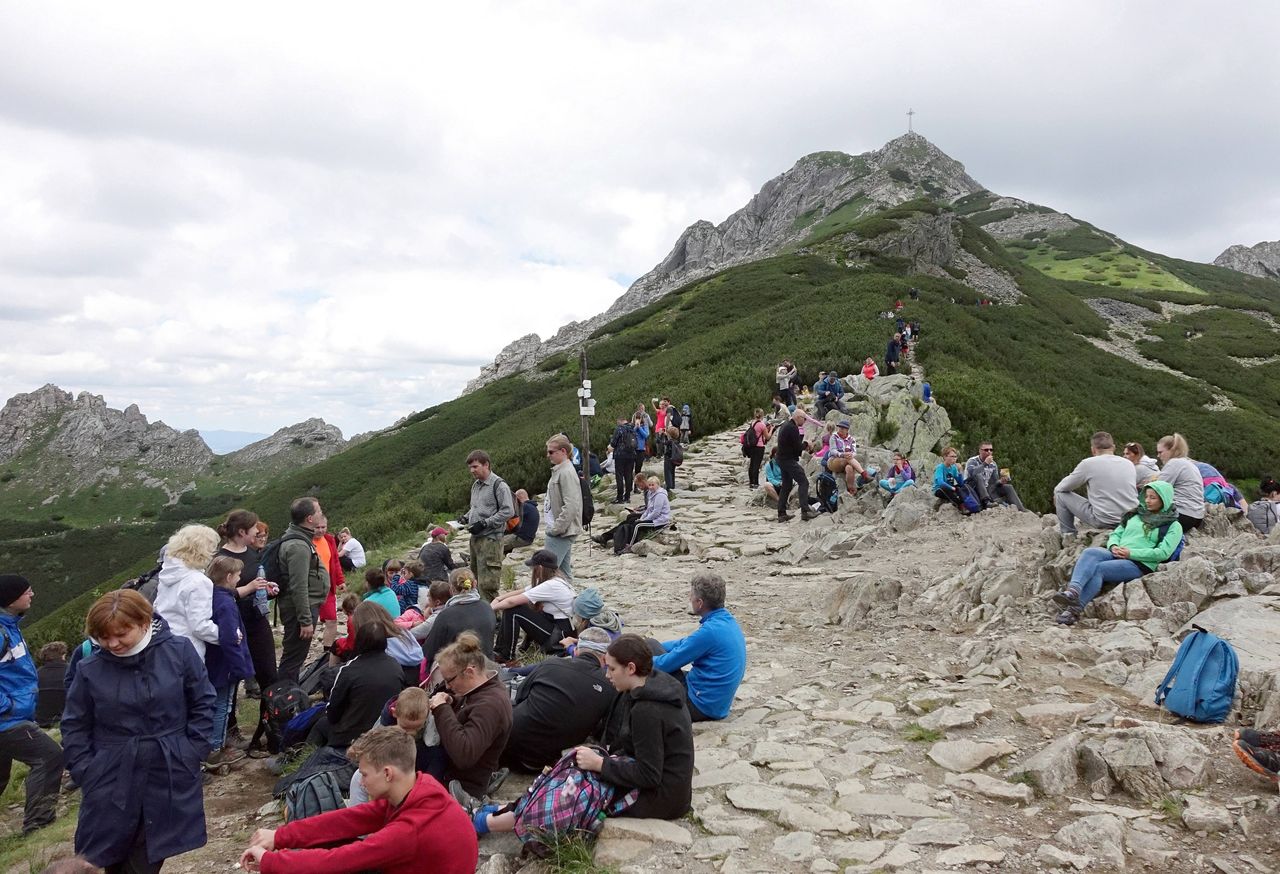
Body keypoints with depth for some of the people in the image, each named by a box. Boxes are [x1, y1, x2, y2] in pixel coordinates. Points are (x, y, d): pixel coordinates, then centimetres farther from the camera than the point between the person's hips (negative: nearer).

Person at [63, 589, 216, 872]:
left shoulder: (179, 651, -8)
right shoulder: (90, 669, -6)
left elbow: (202, 703, 1)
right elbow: (75, 726, 6)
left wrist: (194, 752, -4)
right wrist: (84, 772, -2)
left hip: (170, 776, -1)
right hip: (112, 781, 1)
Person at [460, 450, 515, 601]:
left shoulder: (499, 485, -10)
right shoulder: (475, 485, 16)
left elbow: (508, 511, -16)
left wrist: (484, 523, -18)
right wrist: (466, 517, 9)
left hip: (490, 539, -9)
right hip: (475, 538, 9)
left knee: (487, 583, -12)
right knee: (475, 579, 13)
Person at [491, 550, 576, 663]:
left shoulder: (552, 586, -23)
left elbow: (512, 601, -21)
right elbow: (519, 592, 12)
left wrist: (493, 607, -7)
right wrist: (498, 599, 0)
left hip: (559, 634, -10)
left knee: (512, 610, -14)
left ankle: (507, 656, -2)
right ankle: (500, 650, 10)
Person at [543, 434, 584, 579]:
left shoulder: (567, 472, -15)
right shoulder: (558, 470, 16)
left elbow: (571, 506, -23)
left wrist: (557, 528, -20)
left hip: (562, 532, -10)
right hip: (560, 531, 10)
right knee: (564, 571, 14)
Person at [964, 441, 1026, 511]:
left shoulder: (993, 464, 9)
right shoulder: (972, 461, -9)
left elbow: (994, 483, 9)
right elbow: (972, 473, -32)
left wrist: (1000, 482, -14)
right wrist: (985, 463, -27)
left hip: (987, 491, 6)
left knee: (1008, 487, -7)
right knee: (978, 476, -33)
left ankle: (1021, 509, -17)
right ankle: (986, 502, -45)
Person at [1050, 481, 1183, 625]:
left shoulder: (1173, 526, 10)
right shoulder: (1135, 515, 27)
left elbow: (1163, 553, -4)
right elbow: (1116, 534, 25)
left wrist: (1131, 553, -12)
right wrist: (1113, 546, 0)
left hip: (1140, 564, -5)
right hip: (1116, 555, 5)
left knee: (1097, 569, -31)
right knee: (1090, 552, -30)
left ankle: (1075, 609, -42)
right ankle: (1073, 590, -51)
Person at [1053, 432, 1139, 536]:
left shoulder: (1088, 463, -8)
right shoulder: (1129, 464, 6)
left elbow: (1063, 487, 2)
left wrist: (1056, 491, 25)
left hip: (1103, 521, -6)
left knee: (1061, 494, 9)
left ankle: (1068, 535, 16)